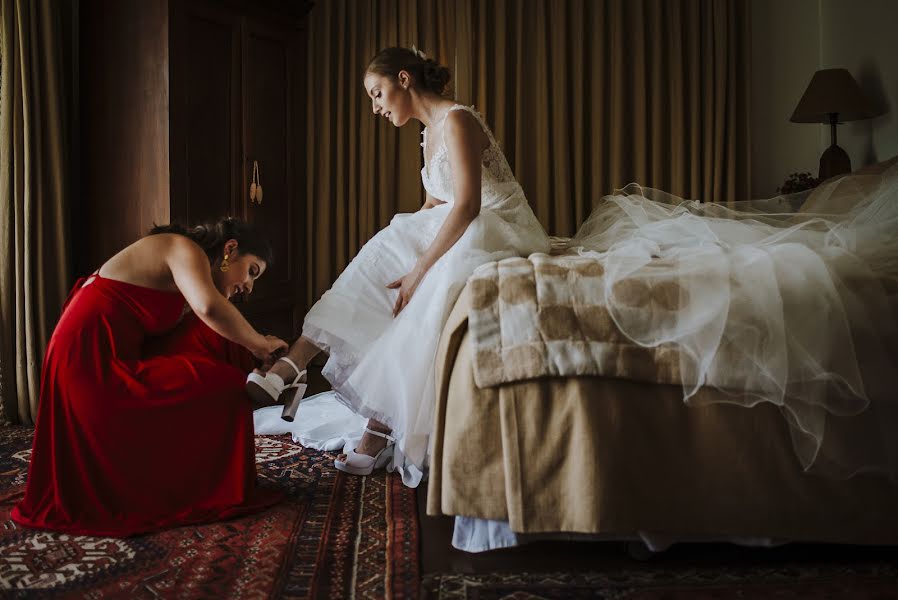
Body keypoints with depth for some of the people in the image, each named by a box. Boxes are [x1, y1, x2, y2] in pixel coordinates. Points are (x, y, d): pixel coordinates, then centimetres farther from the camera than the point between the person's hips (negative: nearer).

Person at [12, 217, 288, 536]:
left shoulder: (184, 277, 20)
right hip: (92, 358, -10)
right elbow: (210, 307, -31)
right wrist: (258, 344, -17)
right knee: (220, 387, -12)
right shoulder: (186, 250, -11)